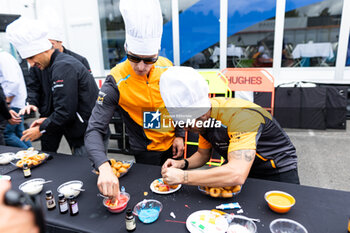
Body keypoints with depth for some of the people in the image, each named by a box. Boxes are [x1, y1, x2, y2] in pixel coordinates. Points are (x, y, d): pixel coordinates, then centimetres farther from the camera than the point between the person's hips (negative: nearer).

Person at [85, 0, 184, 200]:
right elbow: (95, 130, -29)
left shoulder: (167, 67, -13)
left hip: (172, 145, 4)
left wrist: (180, 134, -2)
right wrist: (104, 167, -44)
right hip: (146, 152, -4)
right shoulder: (116, 82, -26)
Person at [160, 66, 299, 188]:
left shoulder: (241, 116, -34)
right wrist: (182, 164, -14)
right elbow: (202, 154, 5)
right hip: (237, 167, 5)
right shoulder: (203, 117, -9)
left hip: (277, 171, -5)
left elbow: (237, 175, -44)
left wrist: (182, 177, -38)